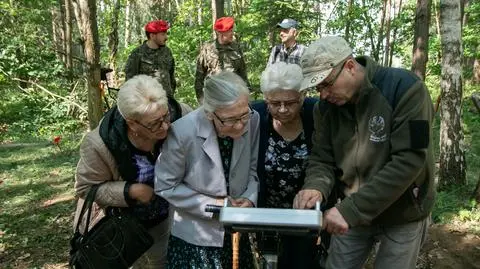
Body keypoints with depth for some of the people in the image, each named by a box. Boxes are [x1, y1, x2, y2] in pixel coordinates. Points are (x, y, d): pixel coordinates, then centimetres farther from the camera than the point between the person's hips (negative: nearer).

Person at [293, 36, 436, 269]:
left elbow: (408, 161, -28)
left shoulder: (405, 89, -22)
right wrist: (316, 186, -27)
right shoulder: (327, 106, -5)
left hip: (403, 215, -4)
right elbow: (322, 157, -3)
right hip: (353, 213, 4)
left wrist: (351, 209, -32)